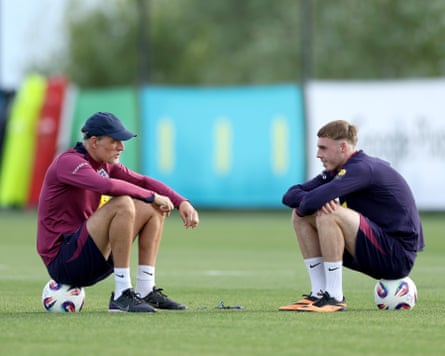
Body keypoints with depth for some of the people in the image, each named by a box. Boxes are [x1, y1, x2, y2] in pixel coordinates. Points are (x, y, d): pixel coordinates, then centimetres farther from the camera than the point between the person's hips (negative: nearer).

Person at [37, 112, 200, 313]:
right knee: (122, 203, -28)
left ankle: (145, 291, 0)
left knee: (153, 209, 9)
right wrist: (151, 196, -22)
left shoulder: (105, 165, 13)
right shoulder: (69, 162, -15)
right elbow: (109, 186, -32)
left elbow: (143, 182, 11)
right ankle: (121, 295, -26)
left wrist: (181, 203, -5)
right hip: (61, 263, -10)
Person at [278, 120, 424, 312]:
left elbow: (315, 199, -32)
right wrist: (316, 202, -17)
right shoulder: (335, 171, 11)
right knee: (301, 217, 5)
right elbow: (290, 196, 5)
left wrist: (302, 207, -8)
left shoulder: (363, 168, -19)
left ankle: (334, 297, -23)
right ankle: (318, 293, 1)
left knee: (329, 215, -30)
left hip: (398, 257, -9)